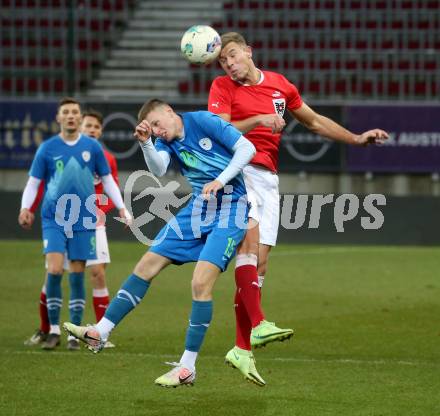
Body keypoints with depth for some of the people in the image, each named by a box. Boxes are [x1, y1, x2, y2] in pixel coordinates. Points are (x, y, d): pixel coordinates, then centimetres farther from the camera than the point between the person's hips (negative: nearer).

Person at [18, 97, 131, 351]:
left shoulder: (92, 147, 3)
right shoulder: (47, 148, 1)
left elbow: (107, 180, 11)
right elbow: (33, 182, 5)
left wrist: (121, 207, 3)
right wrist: (25, 207, -11)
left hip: (84, 220, 1)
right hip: (54, 219, -1)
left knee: (77, 274, 2)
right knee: (54, 270, -14)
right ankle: (54, 330, -3)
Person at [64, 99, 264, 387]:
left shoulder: (203, 121, -10)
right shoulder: (165, 141, 8)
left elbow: (247, 148, -13)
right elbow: (158, 170, -11)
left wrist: (220, 181, -21)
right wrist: (145, 143, -26)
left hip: (230, 209, -7)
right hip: (198, 208, 7)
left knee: (201, 283, -17)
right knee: (147, 265, 3)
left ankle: (187, 368, -10)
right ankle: (100, 333, 6)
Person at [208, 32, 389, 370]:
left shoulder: (280, 85, 14)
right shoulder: (222, 87, 1)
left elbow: (314, 121, 25)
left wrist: (357, 139, 22)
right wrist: (258, 120, -23)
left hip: (268, 178, 5)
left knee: (259, 265, 1)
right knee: (249, 234, -30)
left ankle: (242, 349, 7)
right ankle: (258, 325, -40)